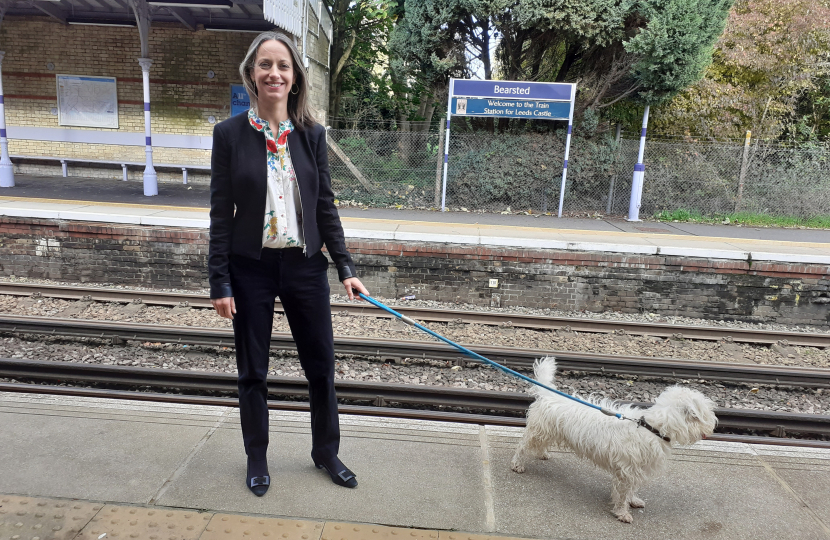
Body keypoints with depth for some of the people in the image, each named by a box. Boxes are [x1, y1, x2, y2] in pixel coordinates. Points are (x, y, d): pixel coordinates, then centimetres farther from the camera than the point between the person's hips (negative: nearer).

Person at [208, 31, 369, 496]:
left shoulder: (312, 134, 1)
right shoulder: (230, 134, -4)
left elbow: (326, 207, 4)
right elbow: (221, 214, -3)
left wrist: (346, 267, -1)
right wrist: (221, 283, -6)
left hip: (305, 266, 2)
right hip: (251, 268, -1)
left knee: (322, 365, 11)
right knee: (253, 371, 13)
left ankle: (326, 451, 34)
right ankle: (257, 458, 35)